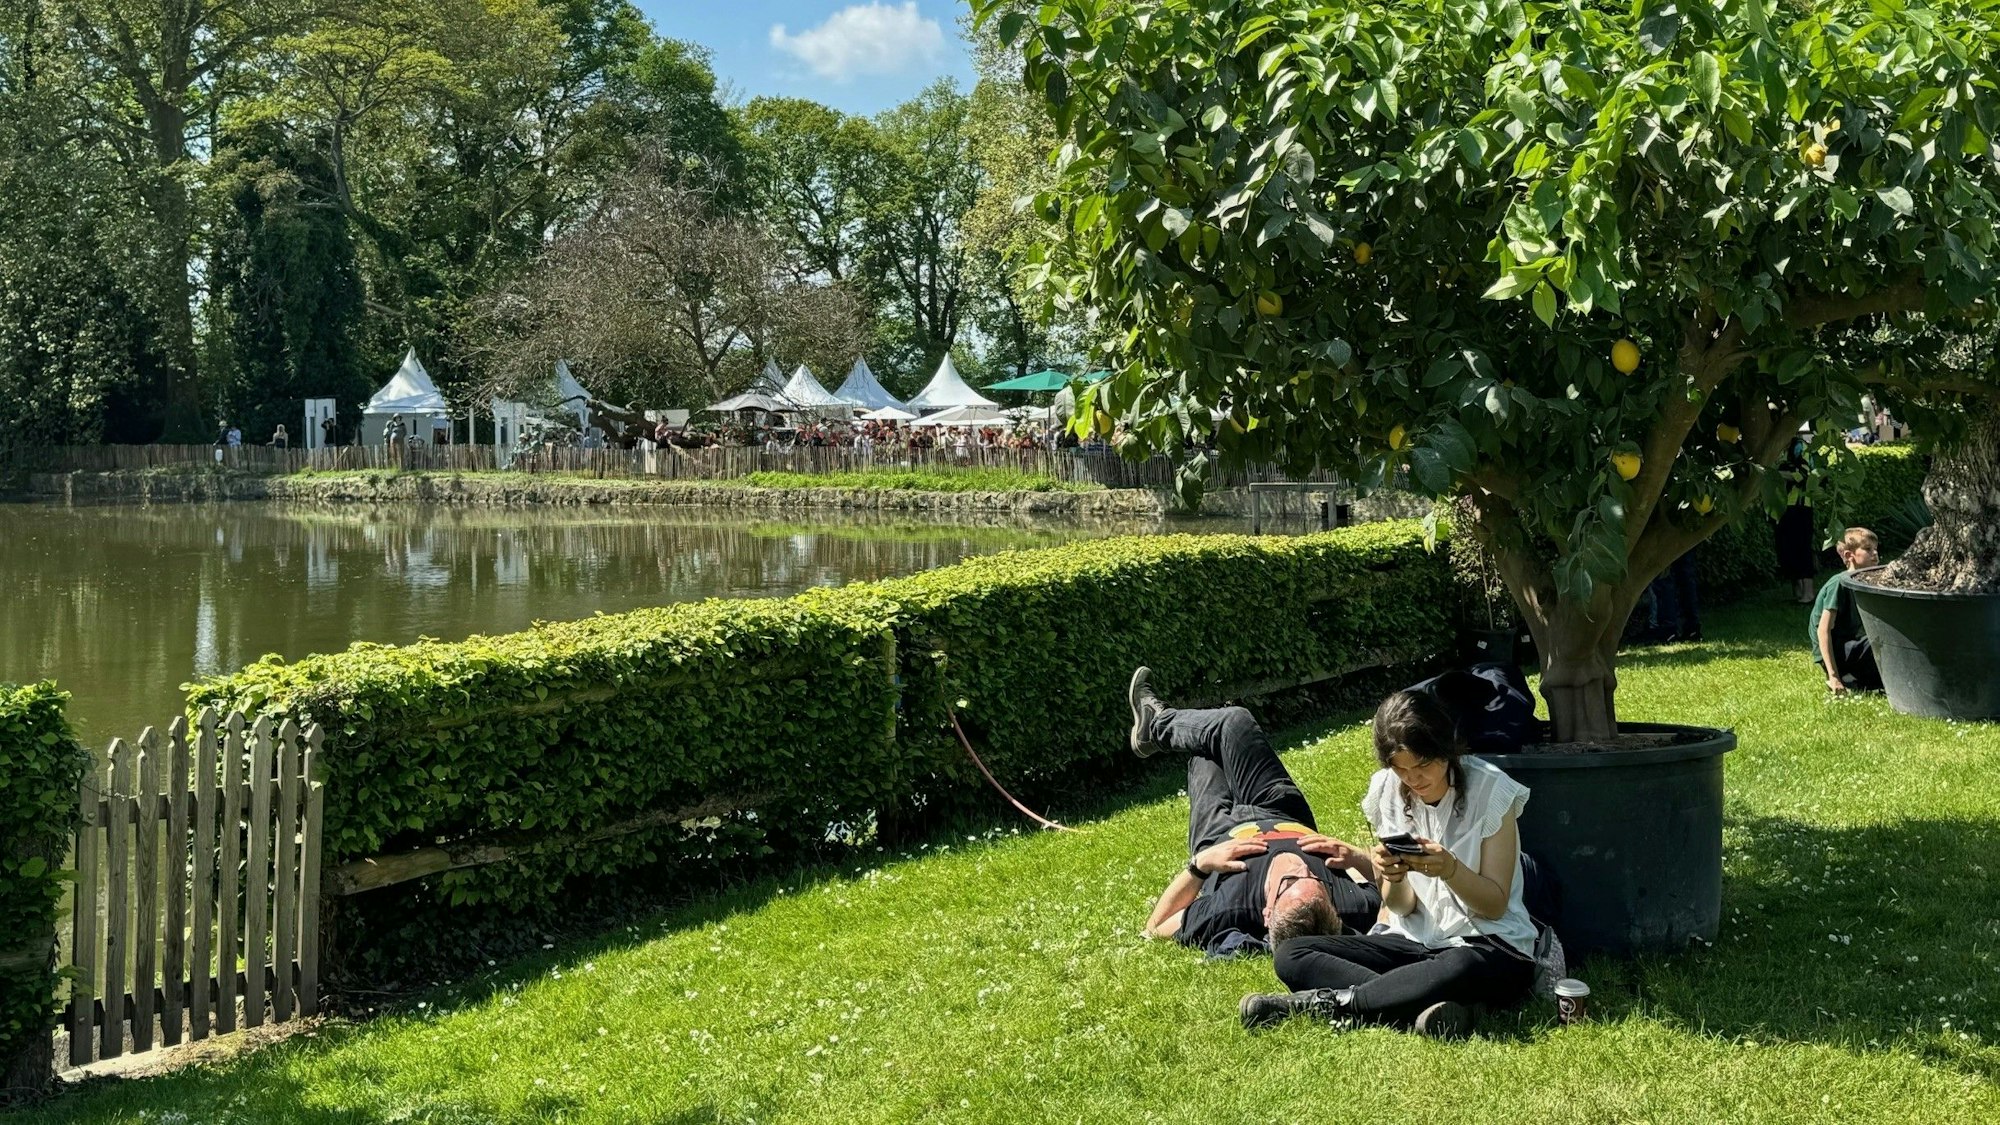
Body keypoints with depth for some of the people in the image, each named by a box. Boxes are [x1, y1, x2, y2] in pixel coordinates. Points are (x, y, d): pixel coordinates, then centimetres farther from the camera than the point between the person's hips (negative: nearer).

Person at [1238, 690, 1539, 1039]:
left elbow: (1496, 905, -7)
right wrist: (1392, 878, -22)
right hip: (1414, 941, 5)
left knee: (1461, 968, -43)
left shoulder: (1490, 789, -10)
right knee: (1291, 954, -15)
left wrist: (1451, 869, -27)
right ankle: (1422, 1008, -32)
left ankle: (1331, 1001, -24)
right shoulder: (1388, 792, 2)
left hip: (1489, 944, -5)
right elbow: (1403, 906, 1)